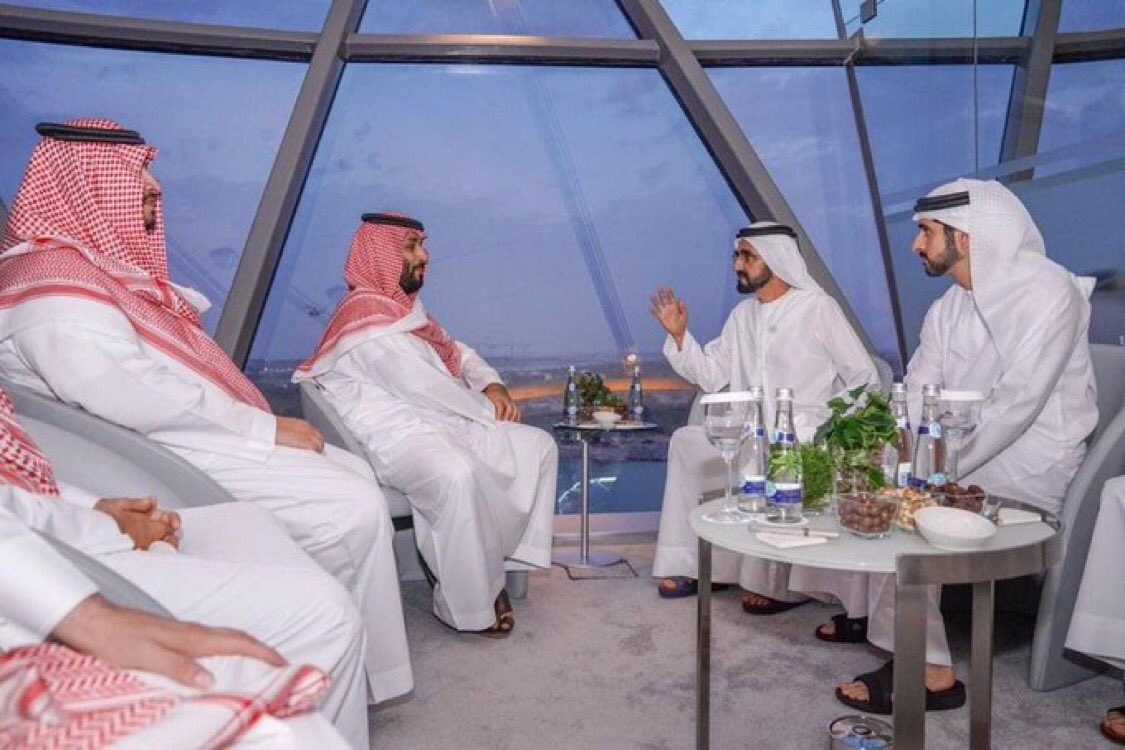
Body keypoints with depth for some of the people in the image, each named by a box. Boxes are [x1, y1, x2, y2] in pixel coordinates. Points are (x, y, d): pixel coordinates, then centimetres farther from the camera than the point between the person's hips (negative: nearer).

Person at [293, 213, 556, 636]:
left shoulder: (402, 307, 21)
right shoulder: (368, 314, -11)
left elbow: (455, 352, 24)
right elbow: (421, 386, -18)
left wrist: (492, 384, 2)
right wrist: (488, 412, -7)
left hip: (442, 422, 11)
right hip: (394, 437, -11)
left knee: (539, 446, 2)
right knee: (458, 475, -41)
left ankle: (496, 562, -2)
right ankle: (467, 607, -22)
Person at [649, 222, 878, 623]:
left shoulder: (818, 308, -5)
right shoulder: (743, 314, 13)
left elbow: (864, 378, -5)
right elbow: (712, 376, 9)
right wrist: (679, 335, -3)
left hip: (806, 436, -7)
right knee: (685, 441, -6)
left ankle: (783, 584, -19)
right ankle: (692, 561, -3)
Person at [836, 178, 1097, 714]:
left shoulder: (1049, 291, -16)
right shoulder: (947, 309, 9)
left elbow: (1018, 402, -25)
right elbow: (916, 393, 4)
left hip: (1035, 458, -8)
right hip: (972, 448, 8)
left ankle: (927, 671, -13)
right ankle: (868, 609, 5)